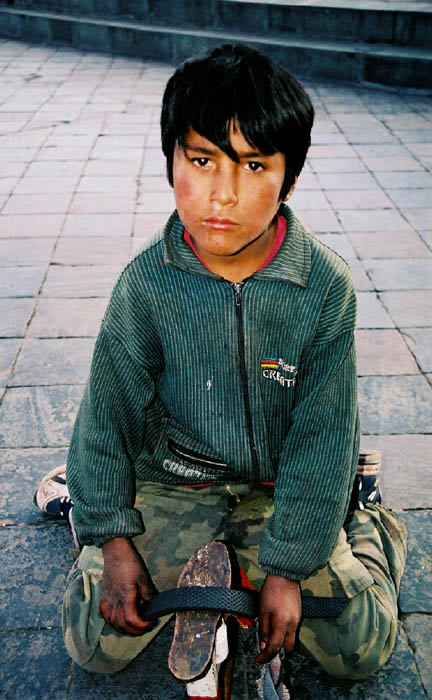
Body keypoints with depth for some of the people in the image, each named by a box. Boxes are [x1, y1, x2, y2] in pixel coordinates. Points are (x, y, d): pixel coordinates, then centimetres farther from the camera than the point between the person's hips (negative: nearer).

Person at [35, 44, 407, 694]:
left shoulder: (326, 285, -19)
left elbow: (321, 431, -13)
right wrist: (112, 535, -7)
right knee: (96, 644, -5)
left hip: (280, 486, 0)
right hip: (173, 479, 0)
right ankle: (79, 496, 22)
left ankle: (368, 518, 27)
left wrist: (287, 567, -13)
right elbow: (111, 405, -6)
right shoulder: (147, 281, -17)